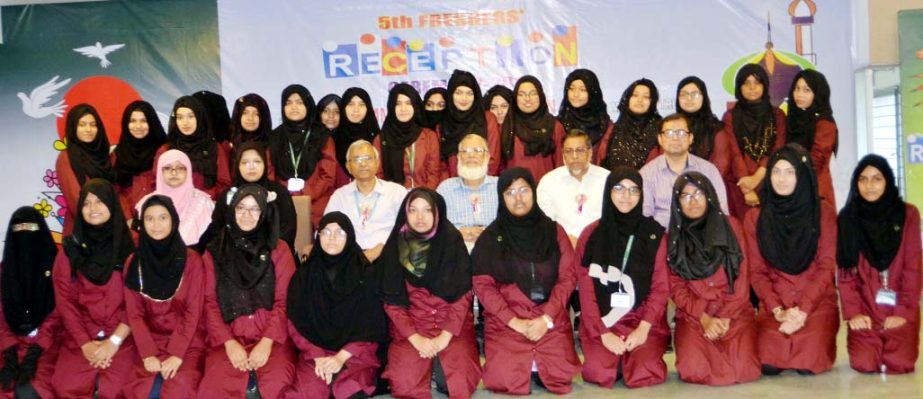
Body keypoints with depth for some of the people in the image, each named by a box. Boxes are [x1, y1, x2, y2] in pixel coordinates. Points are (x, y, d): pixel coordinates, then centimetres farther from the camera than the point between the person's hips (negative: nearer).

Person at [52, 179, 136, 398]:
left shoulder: (129, 246, 1)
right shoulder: (70, 248, 6)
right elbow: (64, 299, 3)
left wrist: (115, 340, -11)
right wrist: (84, 343, -7)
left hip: (122, 335, -2)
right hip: (79, 335, 2)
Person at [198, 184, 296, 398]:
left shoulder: (279, 249, 7)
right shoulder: (215, 251, 9)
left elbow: (284, 301, 1)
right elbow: (210, 302, 4)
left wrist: (267, 341, -12)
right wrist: (229, 342, -9)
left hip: (271, 336, 0)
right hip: (228, 337, 0)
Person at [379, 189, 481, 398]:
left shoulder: (452, 241, -5)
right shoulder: (395, 246, -3)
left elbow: (462, 294, -6)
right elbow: (392, 301, -3)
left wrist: (445, 336, -15)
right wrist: (415, 339, -13)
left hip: (452, 324, 0)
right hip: (410, 325, 1)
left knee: (459, 381, -20)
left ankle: (438, 365, 12)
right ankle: (428, 363, 12)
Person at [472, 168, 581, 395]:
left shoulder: (554, 231, 7)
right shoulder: (490, 238, 2)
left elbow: (567, 277, 2)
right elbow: (483, 285, -3)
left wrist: (546, 318, -11)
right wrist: (515, 322, -12)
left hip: (551, 321, 1)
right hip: (505, 322, -1)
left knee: (559, 375, -17)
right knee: (505, 379, -18)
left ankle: (537, 363, 17)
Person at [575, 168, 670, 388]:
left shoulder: (654, 234, 3)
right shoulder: (591, 234, 2)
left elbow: (661, 286, 1)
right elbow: (586, 289, -1)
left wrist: (643, 328, -12)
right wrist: (603, 333, -11)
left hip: (645, 322, 0)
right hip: (601, 323, 0)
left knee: (644, 374, -24)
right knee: (600, 373, -24)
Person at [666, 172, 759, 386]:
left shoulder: (729, 226, 6)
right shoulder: (673, 236, 6)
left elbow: (742, 277, 2)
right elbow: (676, 287, 3)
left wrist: (726, 318, -9)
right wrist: (704, 318, -12)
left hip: (734, 312, 1)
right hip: (693, 315, 0)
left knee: (742, 368, -24)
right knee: (695, 369, -26)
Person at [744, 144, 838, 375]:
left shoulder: (824, 213, 2)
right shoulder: (755, 218, 5)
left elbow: (827, 267, -4)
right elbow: (757, 271, 2)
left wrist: (803, 310, -15)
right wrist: (778, 310, -12)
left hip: (817, 301, -1)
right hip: (774, 304, 1)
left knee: (808, 363, -25)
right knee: (768, 364, -23)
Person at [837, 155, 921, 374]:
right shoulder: (847, 218, 2)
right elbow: (845, 270, -1)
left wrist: (904, 311, -12)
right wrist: (852, 312, -11)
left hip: (898, 307, 0)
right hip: (865, 307, 0)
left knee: (898, 363, -18)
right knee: (864, 363, -17)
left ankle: (893, 342, 18)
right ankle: (876, 342, 19)